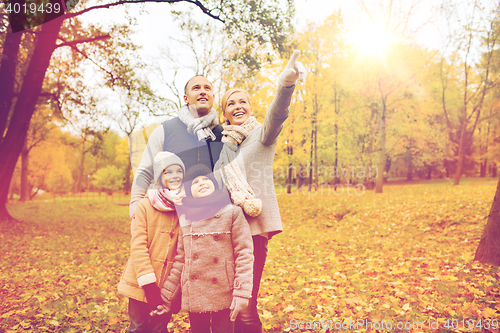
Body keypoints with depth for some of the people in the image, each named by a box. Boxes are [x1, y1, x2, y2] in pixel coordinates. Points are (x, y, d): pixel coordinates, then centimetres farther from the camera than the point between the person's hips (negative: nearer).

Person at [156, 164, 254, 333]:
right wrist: (166, 296, 7)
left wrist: (241, 293, -14)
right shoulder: (185, 220, 7)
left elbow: (244, 254, -7)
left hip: (224, 297, -3)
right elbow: (179, 260, 9)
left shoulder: (232, 213, -3)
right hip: (194, 298, 3)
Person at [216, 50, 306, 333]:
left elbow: (277, 114, -19)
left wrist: (287, 82, -39)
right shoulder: (223, 143, 17)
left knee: (245, 308, -5)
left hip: (254, 226, -5)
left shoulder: (262, 133, 2)